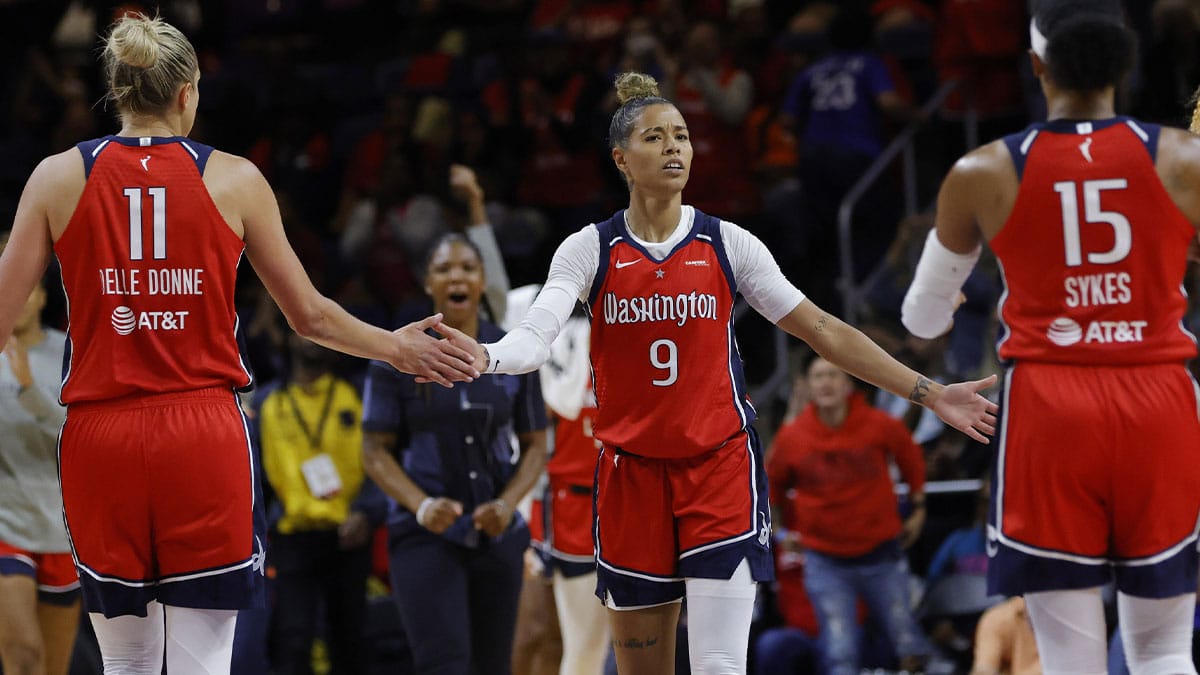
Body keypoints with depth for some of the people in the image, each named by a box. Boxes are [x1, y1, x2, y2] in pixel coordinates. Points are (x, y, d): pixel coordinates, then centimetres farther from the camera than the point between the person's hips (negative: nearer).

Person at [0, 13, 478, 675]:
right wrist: (396, 348, 26)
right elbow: (310, 315, 9)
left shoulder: (57, 177, 2)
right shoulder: (234, 180, 2)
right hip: (205, 439, -1)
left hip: (100, 435, 1)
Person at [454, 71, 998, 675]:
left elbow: (822, 330, 4)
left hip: (719, 470, -1)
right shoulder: (590, 250, 1)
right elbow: (535, 337, -14)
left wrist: (930, 393, 1)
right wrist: (482, 356, -38)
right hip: (632, 474, 1)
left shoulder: (727, 244, 2)